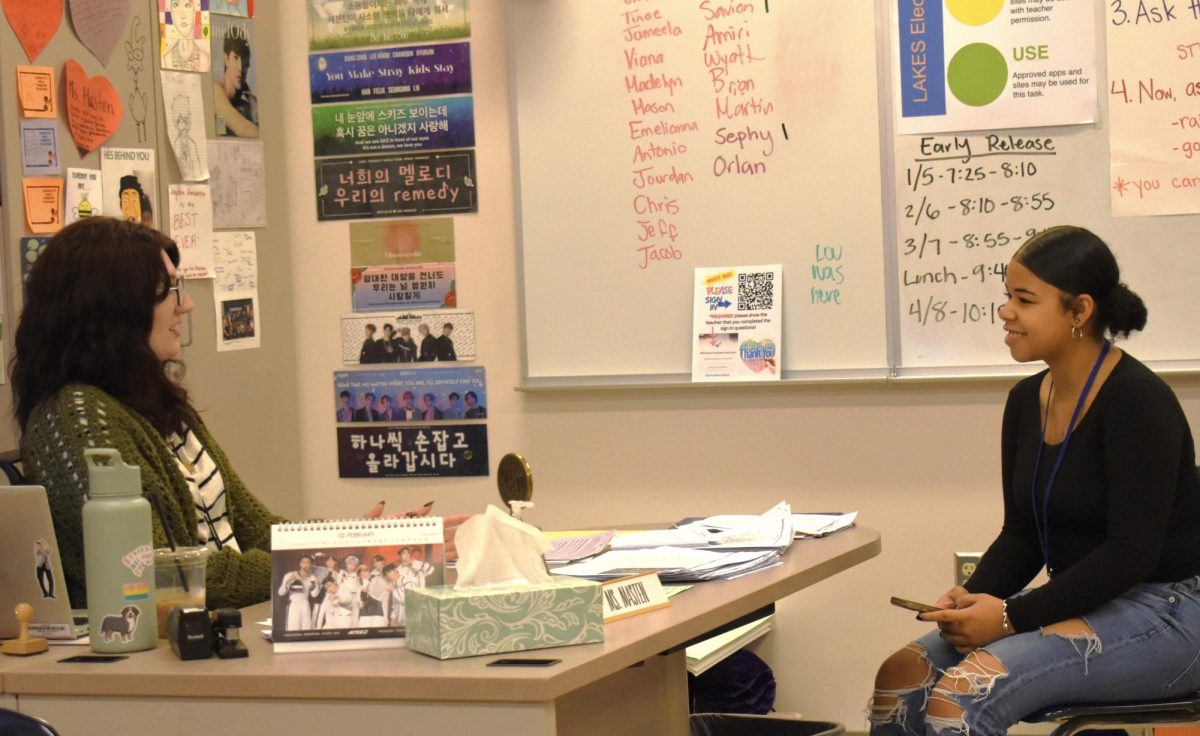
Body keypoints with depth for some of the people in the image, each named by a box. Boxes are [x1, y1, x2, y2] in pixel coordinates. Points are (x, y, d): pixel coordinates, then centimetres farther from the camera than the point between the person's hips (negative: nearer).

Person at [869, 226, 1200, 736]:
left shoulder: (1138, 402, -17)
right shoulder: (1027, 401, 7)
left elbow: (1131, 553, -21)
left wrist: (1011, 616, -21)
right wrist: (973, 598, -7)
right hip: (1082, 604, 8)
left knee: (962, 692, -27)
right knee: (902, 675, -11)